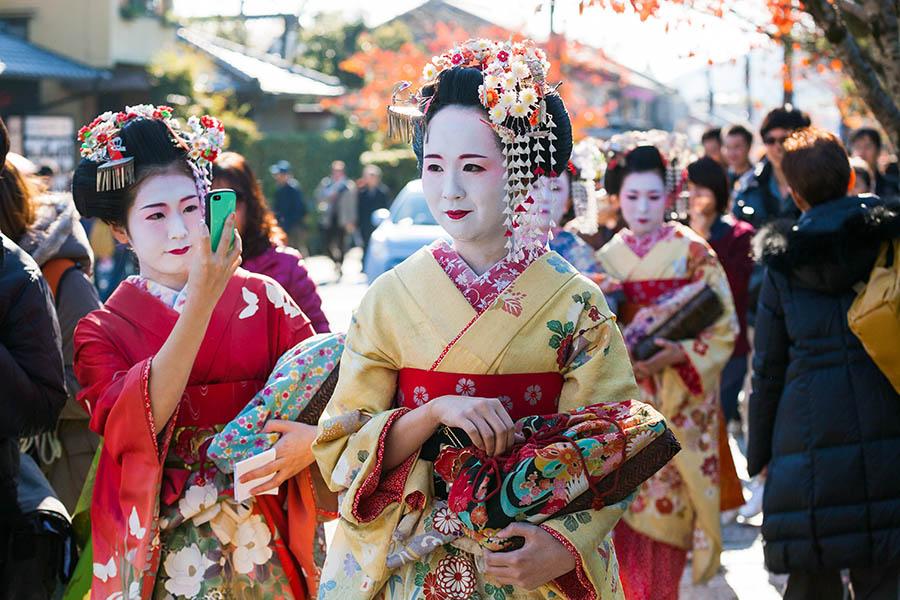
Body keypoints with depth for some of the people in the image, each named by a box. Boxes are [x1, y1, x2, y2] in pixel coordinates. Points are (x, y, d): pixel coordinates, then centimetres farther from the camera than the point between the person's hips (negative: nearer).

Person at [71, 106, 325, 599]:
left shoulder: (263, 299, 3)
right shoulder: (102, 332, 0)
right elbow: (133, 426, -19)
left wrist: (313, 438, -26)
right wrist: (203, 302, -26)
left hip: (268, 545, 1)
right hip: (165, 554, -1)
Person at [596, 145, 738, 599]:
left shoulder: (692, 251, -2)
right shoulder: (607, 257, 7)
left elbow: (724, 326, -4)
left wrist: (679, 355, -18)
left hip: (678, 403, -2)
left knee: (666, 510, -1)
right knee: (624, 508, -2)